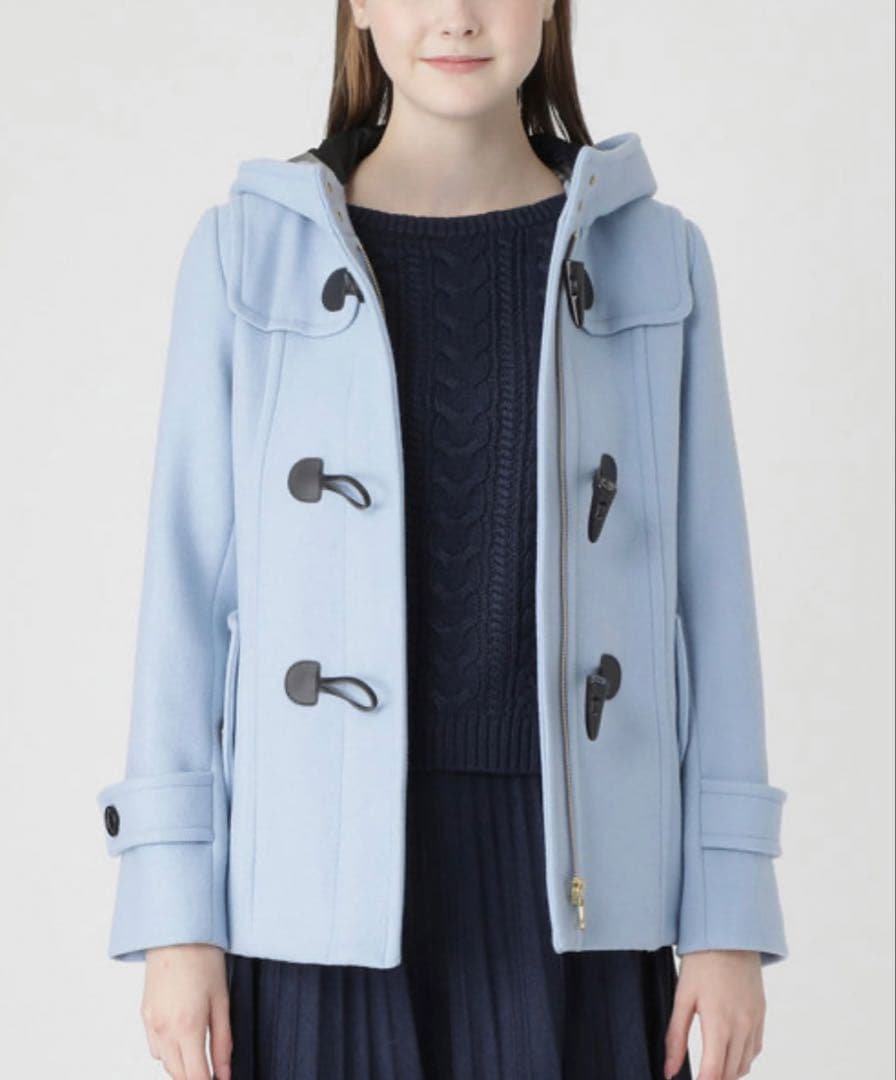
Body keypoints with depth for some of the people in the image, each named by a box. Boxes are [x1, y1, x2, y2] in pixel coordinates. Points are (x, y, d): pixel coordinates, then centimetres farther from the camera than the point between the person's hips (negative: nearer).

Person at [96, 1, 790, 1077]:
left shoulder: (654, 260, 5)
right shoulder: (247, 256, 2)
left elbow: (710, 590, 5)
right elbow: (187, 587, 3)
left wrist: (729, 914, 1)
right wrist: (175, 914, -2)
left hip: (569, 881, 1)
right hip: (327, 884, -1)